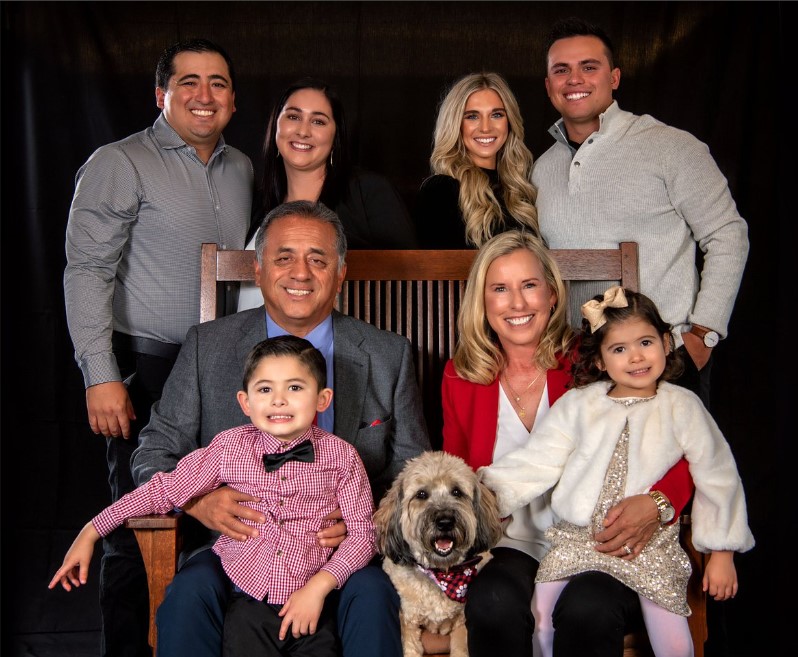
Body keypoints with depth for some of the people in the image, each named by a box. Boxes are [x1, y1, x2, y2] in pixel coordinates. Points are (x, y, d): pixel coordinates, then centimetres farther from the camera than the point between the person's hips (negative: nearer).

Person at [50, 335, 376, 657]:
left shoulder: (341, 456, -4)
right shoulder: (229, 448, -2)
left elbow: (362, 532, -1)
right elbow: (166, 488, 5)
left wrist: (318, 587, -13)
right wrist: (91, 532, 6)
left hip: (312, 608, 0)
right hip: (248, 603, 1)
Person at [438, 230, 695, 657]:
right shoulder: (460, 377, 6)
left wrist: (657, 502, -23)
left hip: (597, 544, -1)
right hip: (509, 545, 2)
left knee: (588, 609, -33)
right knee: (494, 604, -31)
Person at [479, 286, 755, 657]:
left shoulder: (682, 407, 0)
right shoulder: (577, 404, 2)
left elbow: (716, 478, 5)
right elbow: (536, 461, 0)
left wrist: (722, 553, 5)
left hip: (651, 545, -1)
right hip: (577, 539, 1)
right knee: (542, 626, -4)